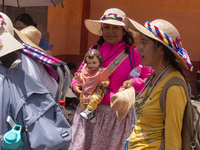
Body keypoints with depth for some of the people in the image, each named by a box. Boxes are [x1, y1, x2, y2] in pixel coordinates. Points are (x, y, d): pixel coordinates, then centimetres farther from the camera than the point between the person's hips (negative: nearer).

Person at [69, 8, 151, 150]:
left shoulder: (133, 54, 0)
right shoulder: (94, 50, 9)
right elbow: (80, 73, 20)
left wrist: (133, 83, -15)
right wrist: (75, 85, 1)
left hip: (117, 114, -2)